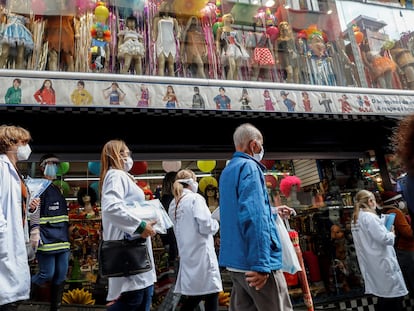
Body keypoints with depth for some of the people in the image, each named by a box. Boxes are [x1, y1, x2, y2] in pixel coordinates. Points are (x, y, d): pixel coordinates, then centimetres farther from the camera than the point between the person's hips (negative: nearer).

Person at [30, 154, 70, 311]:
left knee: (61, 276, 8)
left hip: (62, 240, 7)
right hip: (47, 240, -7)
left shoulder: (58, 189, 18)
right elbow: (33, 212, -15)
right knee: (47, 274, -4)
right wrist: (36, 236, -21)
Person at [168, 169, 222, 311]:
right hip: (201, 252, -8)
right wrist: (216, 223, 2)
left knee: (194, 296, 16)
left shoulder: (173, 204, 13)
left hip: (186, 254, 8)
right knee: (211, 294, 0)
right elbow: (205, 226, -19)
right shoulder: (195, 198, -10)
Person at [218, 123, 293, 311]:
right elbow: (254, 217, -23)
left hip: (236, 262, 9)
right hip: (254, 262, -9)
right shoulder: (249, 167, -12)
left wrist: (273, 213, 40)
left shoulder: (227, 171, 17)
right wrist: (261, 264, -23)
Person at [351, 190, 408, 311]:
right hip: (382, 262, -9)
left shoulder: (355, 219, 11)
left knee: (384, 296, 16)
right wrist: (392, 233, 0)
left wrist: (387, 233, 17)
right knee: (396, 295, 1)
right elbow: (384, 239, -19)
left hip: (371, 264, 9)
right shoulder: (369, 216, -17)